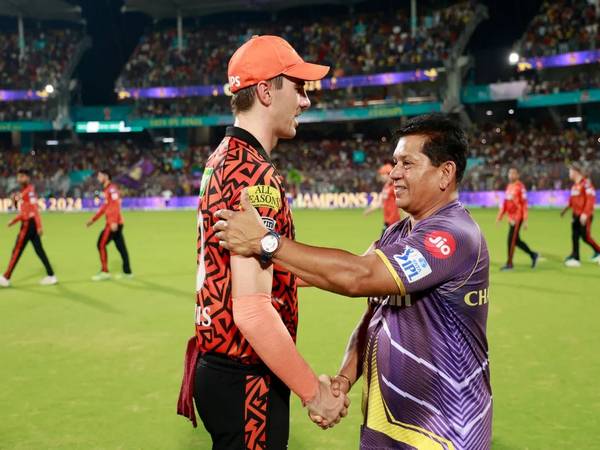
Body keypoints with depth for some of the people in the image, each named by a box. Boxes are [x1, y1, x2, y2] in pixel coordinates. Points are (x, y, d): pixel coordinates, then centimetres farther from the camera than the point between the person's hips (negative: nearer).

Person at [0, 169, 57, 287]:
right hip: (28, 223, 9)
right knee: (39, 250, 9)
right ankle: (51, 276, 11)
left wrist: (39, 226, -25)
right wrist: (14, 220, 19)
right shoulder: (22, 192, 17)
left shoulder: (29, 191, -13)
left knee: (17, 251, -3)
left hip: (29, 223, -9)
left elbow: (35, 209, -20)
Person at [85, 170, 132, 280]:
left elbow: (115, 205, -22)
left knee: (101, 245, -6)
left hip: (114, 223, -9)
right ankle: (127, 272, 15)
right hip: (117, 223, 9)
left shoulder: (112, 188, -11)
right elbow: (104, 207, 25)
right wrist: (93, 219, 26)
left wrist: (114, 222, -30)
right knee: (121, 247, 11)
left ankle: (105, 272, -4)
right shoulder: (107, 190, 19)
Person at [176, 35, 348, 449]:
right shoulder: (256, 174, -21)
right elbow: (252, 310, -26)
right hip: (246, 382, -9)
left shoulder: (221, 160, 9)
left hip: (218, 366, 9)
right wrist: (313, 391, -17)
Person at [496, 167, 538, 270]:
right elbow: (505, 203, 19)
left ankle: (509, 263, 2)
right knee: (516, 240, 12)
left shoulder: (520, 187, -11)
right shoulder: (508, 186, 14)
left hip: (517, 218, -8)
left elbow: (524, 204, -13)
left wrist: (525, 221, -15)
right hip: (511, 217, 8)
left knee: (511, 240, -6)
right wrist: (500, 216, 15)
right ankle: (533, 254, 28)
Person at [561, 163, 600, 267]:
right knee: (575, 236, 5)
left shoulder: (586, 183, -15)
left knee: (585, 236, -4)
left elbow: (591, 199, -20)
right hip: (576, 215, 8)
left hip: (585, 216, -8)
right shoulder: (575, 184, 11)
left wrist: (585, 213, -25)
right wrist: (566, 209, 24)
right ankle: (575, 258, 8)